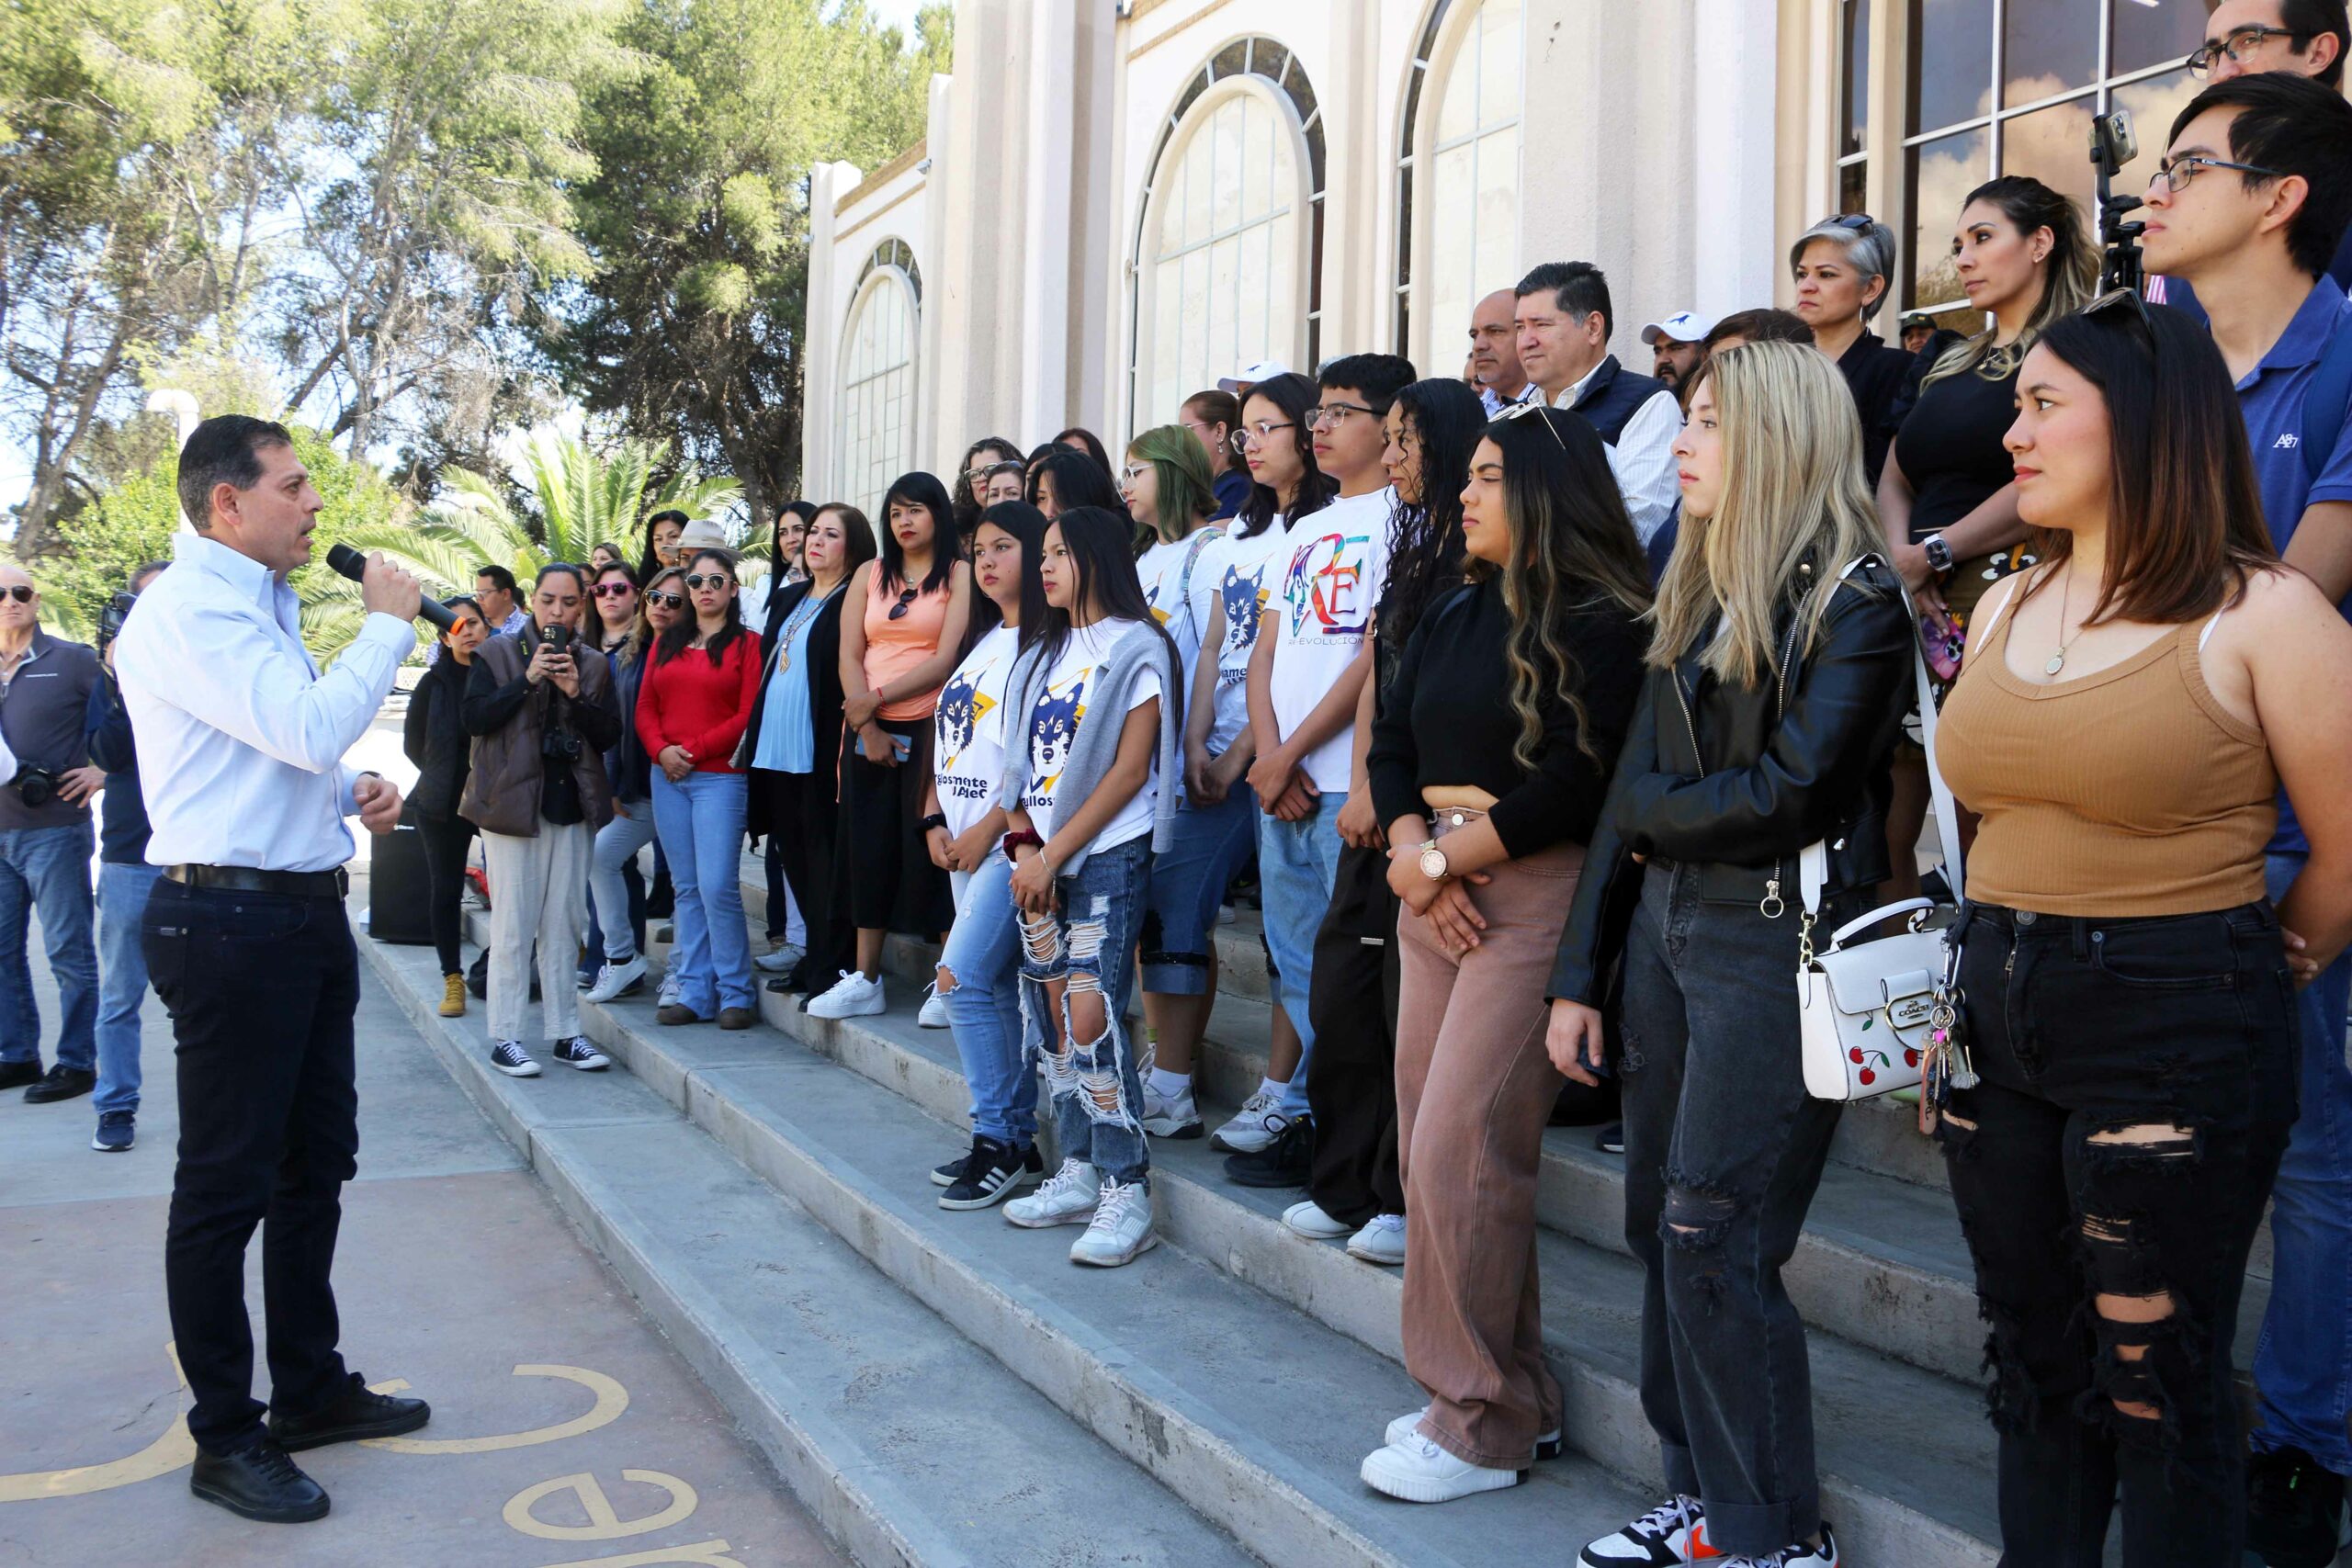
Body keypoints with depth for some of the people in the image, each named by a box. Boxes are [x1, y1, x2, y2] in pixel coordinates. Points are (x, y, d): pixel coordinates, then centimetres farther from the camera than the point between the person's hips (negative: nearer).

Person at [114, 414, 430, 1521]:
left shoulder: (265, 606, 16)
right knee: (226, 1187, 1)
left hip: (306, 912, 10)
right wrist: (388, 623, -13)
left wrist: (351, 795, 8)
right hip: (229, 922, -10)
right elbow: (313, 729, -26)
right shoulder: (186, 609, -15)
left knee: (317, 1163, 18)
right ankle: (225, 1439, 14)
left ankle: (310, 1387, 33)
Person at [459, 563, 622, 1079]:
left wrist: (576, 695, -10)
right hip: (511, 804, -3)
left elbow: (610, 735, 5)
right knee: (513, 927, -4)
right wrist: (527, 680, -16)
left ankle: (564, 1032, 13)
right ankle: (505, 1037, 3)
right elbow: (474, 717, -9)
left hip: (572, 806, 4)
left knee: (565, 925, 7)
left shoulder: (594, 666, 12)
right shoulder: (496, 654, 3)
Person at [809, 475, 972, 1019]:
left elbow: (945, 660, -10)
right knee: (869, 848, 7)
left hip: (929, 727, -5)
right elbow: (850, 655, 7)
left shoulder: (959, 574, 0)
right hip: (870, 731, 5)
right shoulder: (869, 575, 14)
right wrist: (868, 726, -5)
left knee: (930, 847, -5)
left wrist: (876, 699, -13)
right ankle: (864, 980, 15)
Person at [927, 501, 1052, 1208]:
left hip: (1012, 837, -9)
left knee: (962, 978, -14)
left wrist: (989, 826, -15)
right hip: (967, 842, 9)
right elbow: (949, 739, 19)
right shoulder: (984, 642, 18)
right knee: (1001, 989, 10)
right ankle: (1016, 1142, 16)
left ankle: (1000, 1140, -3)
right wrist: (935, 820, 8)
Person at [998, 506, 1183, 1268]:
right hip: (1042, 861, 7)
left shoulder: (1136, 648, -4)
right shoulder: (1042, 655, 19)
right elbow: (1023, 762, 15)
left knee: (1092, 1017, -14)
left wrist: (1054, 853, -13)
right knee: (1052, 1017, 7)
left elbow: (1129, 771, -11)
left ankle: (1126, 1193, -9)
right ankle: (1079, 1174, 16)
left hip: (1107, 855, -7)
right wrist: (1024, 844, -2)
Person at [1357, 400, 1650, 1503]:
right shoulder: (1453, 615, 17)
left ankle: (1484, 1423, 3)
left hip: (1536, 894, -8)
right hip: (1438, 892, 8)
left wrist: (1439, 858, -11)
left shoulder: (1603, 621, -7)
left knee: (1461, 1148, -11)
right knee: (1430, 1148, 8)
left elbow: (1577, 781, -16)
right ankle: (1506, 1391, 21)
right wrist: (1409, 853, -6)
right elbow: (1391, 742, 11)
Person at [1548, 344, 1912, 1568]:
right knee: (1658, 1225, 10)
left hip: (1775, 939, -8)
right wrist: (1578, 975, 11)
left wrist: (1647, 811, 0)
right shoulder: (1698, 588, 14)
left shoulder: (1854, 597, -9)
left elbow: (1786, 796, -18)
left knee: (1713, 1238, -6)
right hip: (1665, 920, 8)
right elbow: (1632, 783, 12)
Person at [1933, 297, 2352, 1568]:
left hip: (2177, 1033, -6)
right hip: (1996, 1010, 6)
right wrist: (2010, 952, 11)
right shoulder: (2003, 611, 9)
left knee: (2158, 1380, 6)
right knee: (2033, 1361, 16)